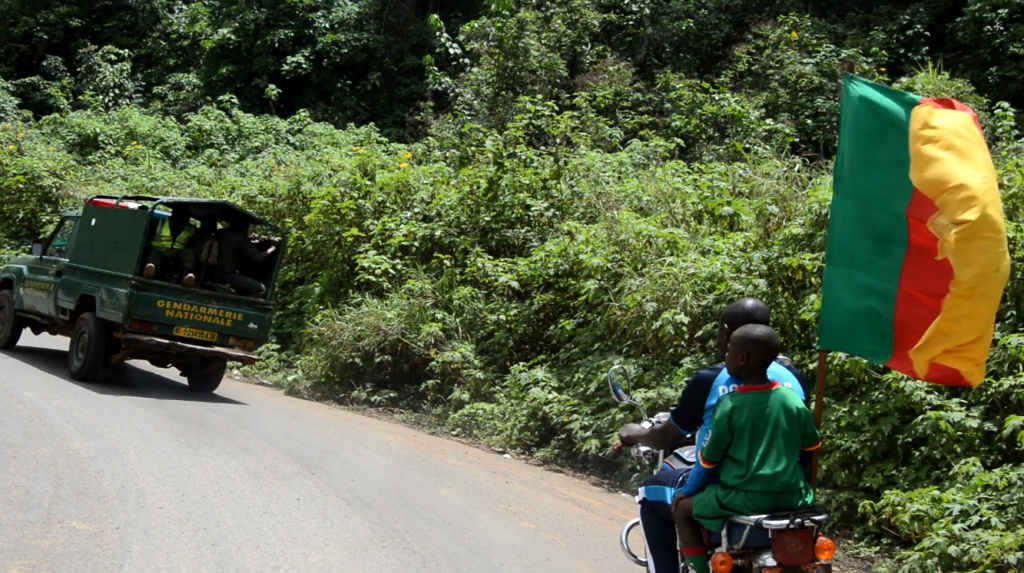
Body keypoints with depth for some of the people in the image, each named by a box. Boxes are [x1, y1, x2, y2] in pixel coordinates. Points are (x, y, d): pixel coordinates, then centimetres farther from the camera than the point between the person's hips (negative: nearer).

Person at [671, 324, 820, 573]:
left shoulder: (728, 405, -12)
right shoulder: (794, 400, -1)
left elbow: (708, 461, -5)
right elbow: (813, 444, 14)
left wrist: (700, 452, 17)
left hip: (744, 498, -4)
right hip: (791, 496, 4)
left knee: (682, 507, 15)